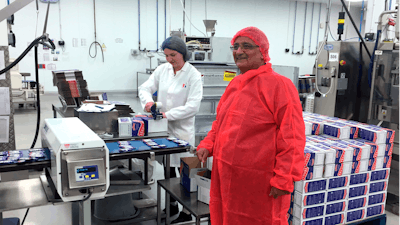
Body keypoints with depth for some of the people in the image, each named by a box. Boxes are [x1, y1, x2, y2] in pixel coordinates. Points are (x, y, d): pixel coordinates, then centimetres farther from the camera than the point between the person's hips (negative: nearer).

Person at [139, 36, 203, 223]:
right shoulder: (162, 69, 3)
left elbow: (193, 106, -18)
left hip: (182, 129, -5)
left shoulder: (193, 75, -11)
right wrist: (148, 101, -16)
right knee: (168, 168, 18)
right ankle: (172, 205, 37)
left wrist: (168, 114, -23)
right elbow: (145, 88, 6)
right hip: (163, 128, 6)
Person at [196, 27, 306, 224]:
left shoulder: (278, 84, -14)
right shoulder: (235, 84, 11)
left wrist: (284, 180, -18)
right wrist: (207, 145, 6)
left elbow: (292, 137, -17)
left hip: (259, 184, -7)